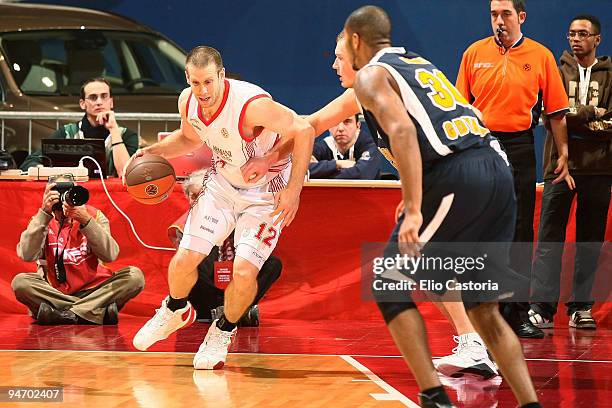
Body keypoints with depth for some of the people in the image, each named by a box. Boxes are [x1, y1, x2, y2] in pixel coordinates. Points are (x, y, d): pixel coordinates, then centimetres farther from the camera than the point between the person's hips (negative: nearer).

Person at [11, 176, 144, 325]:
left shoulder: (94, 215, -1)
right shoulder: (42, 220, -1)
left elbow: (110, 255, -17)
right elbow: (27, 255, -20)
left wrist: (85, 221, -28)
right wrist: (44, 213, -24)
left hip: (92, 290, 0)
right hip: (54, 292, 0)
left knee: (135, 276, -21)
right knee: (20, 282, -28)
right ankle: (99, 312, -31)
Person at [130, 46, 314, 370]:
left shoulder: (252, 105, -35)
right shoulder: (188, 102, -13)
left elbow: (303, 131, -29)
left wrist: (294, 189, -31)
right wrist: (154, 151, -6)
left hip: (267, 193, -5)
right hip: (223, 183, 5)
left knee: (244, 272, -17)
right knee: (184, 260, -3)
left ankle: (223, 332, 13)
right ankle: (175, 311, 31)